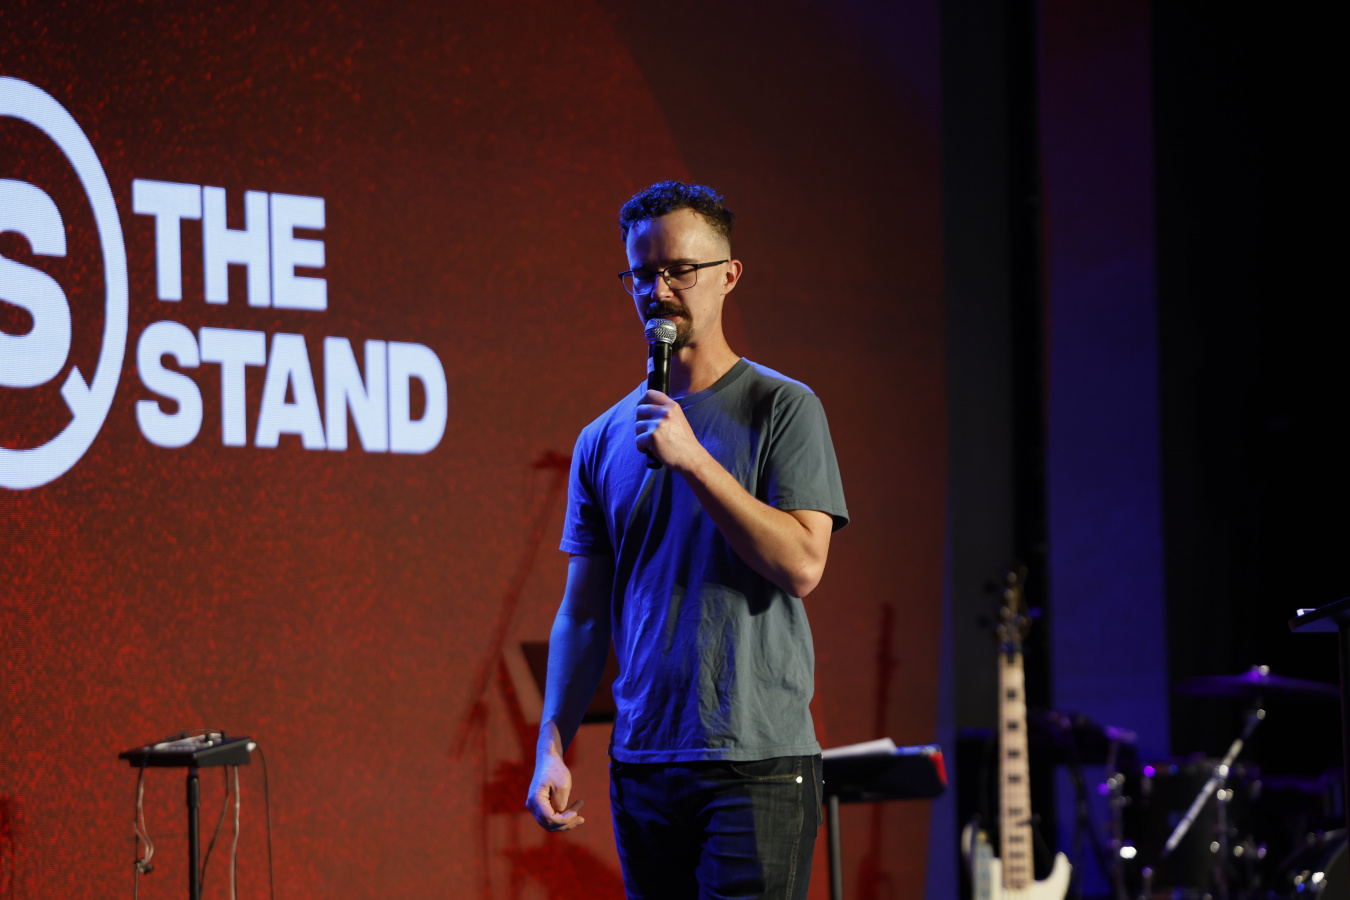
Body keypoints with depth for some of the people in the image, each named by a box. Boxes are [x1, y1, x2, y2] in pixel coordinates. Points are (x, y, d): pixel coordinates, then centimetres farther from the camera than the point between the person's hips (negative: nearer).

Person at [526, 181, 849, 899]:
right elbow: (583, 611, 14)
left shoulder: (782, 409, -1)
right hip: (640, 766, 5)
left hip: (757, 765, -5)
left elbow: (802, 565, -12)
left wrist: (692, 458, -16)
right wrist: (552, 747, 3)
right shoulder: (604, 440, 13)